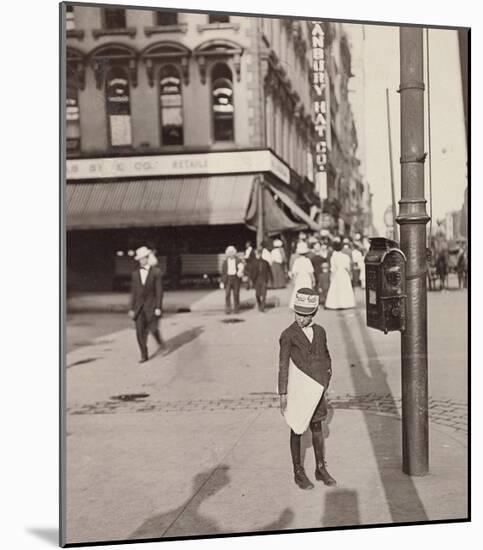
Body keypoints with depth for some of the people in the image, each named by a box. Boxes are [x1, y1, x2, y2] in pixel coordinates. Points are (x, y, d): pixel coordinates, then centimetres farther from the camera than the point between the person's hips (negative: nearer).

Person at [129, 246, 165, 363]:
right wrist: (132, 308, 6)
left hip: (151, 305, -3)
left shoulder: (156, 272, -3)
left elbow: (159, 290, -5)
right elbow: (133, 292, 10)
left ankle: (160, 342, 28)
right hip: (139, 306, 3)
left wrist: (158, 307, -10)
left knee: (153, 328, -5)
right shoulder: (135, 273, 8)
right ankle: (144, 355, 6)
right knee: (140, 331, -2)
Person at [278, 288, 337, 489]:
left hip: (316, 389, 5)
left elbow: (326, 356, 16)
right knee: (297, 430, 7)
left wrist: (326, 378, 5)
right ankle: (298, 472, 20)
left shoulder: (320, 331, 2)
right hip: (297, 389, -4)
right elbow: (283, 365, -11)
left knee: (317, 428, 15)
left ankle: (321, 469, 28)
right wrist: (282, 394, -11)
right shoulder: (288, 335, -12)